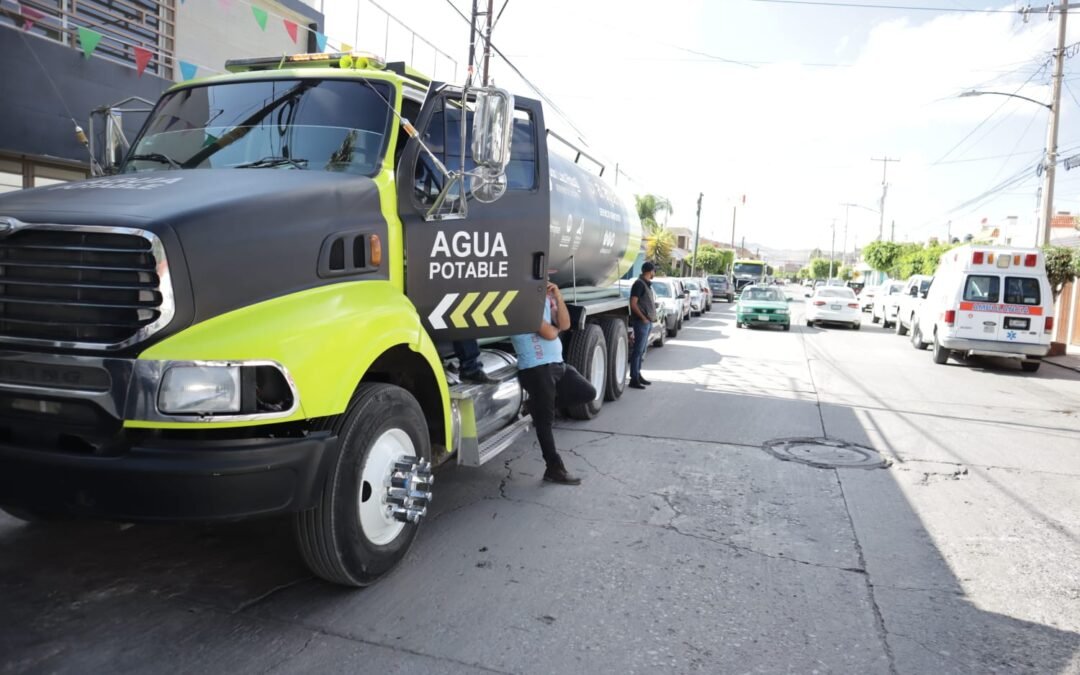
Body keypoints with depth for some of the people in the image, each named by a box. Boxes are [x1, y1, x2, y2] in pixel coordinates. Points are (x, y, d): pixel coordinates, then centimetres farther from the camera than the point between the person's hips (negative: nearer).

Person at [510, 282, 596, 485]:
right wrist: (556, 328, 6)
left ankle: (539, 406, 20)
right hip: (536, 368, -9)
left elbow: (564, 324, 5)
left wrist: (558, 297, -4)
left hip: (557, 363, 9)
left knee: (588, 392, 15)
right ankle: (555, 470, 8)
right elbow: (549, 333, -17)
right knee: (545, 420, 0)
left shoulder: (546, 298, 14)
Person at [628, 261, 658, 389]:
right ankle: (634, 379, -6)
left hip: (647, 322, 9)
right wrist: (643, 318, -19)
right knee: (638, 350, -7)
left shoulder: (646, 284, 16)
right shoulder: (639, 283, -13)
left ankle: (638, 374, 24)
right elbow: (633, 303, -19)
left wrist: (650, 318, 12)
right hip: (641, 322, -9)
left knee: (641, 350, 15)